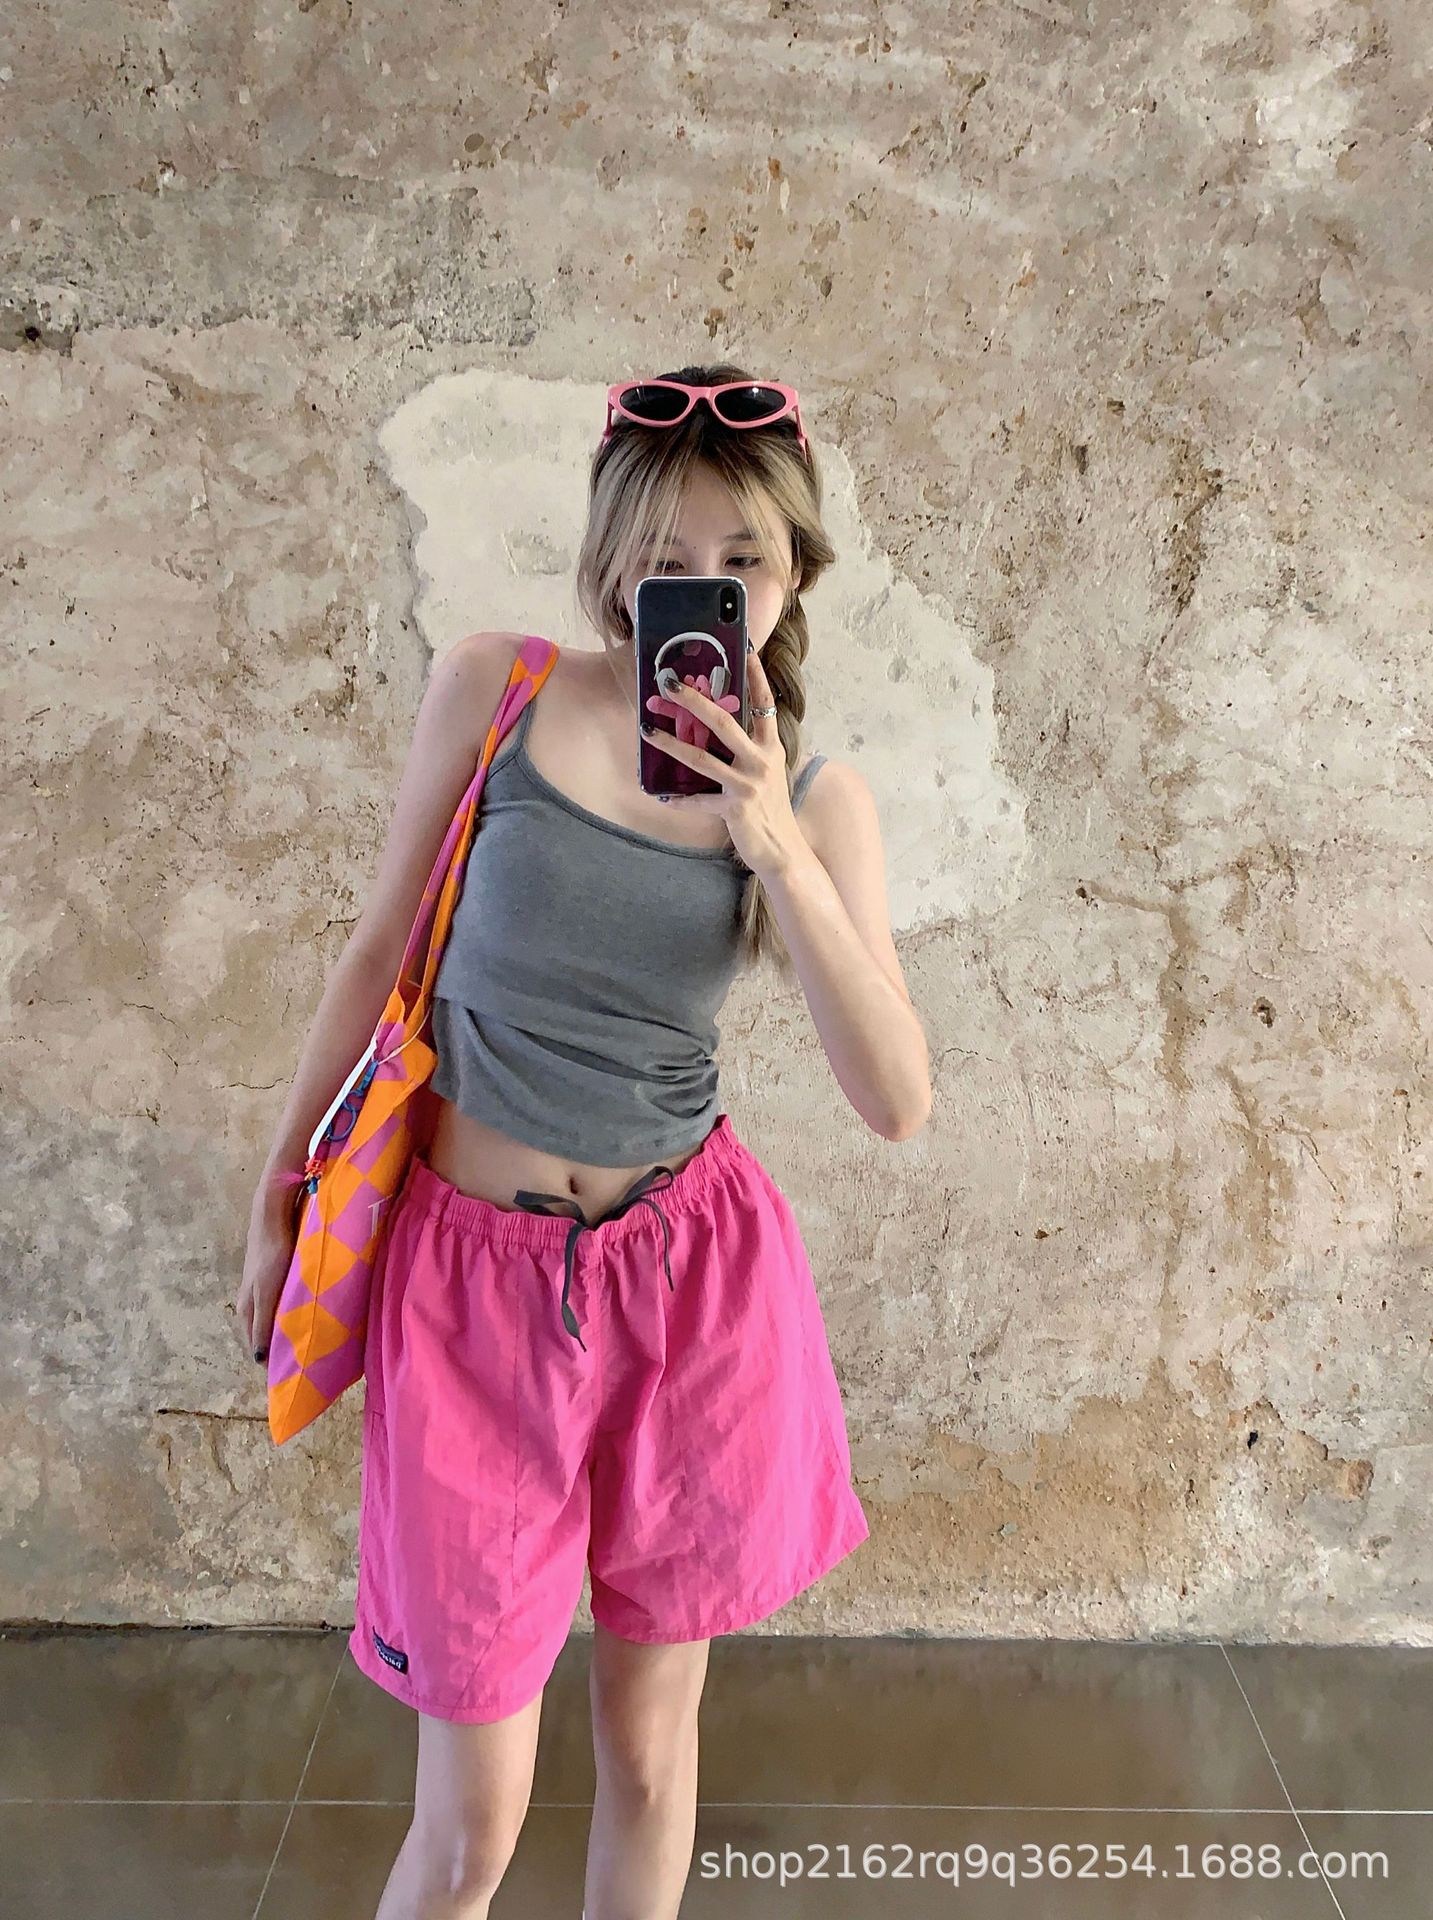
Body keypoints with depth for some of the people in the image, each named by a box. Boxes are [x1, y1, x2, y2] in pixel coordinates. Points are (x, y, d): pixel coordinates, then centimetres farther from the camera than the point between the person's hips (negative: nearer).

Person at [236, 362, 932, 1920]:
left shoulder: (813, 797, -5)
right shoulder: (495, 691, -8)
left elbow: (897, 1103, -13)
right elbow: (383, 945, 2)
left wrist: (779, 855, -24)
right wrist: (281, 1188, 9)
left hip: (691, 1278, 2)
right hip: (473, 1266, -1)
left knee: (650, 1737, 18)